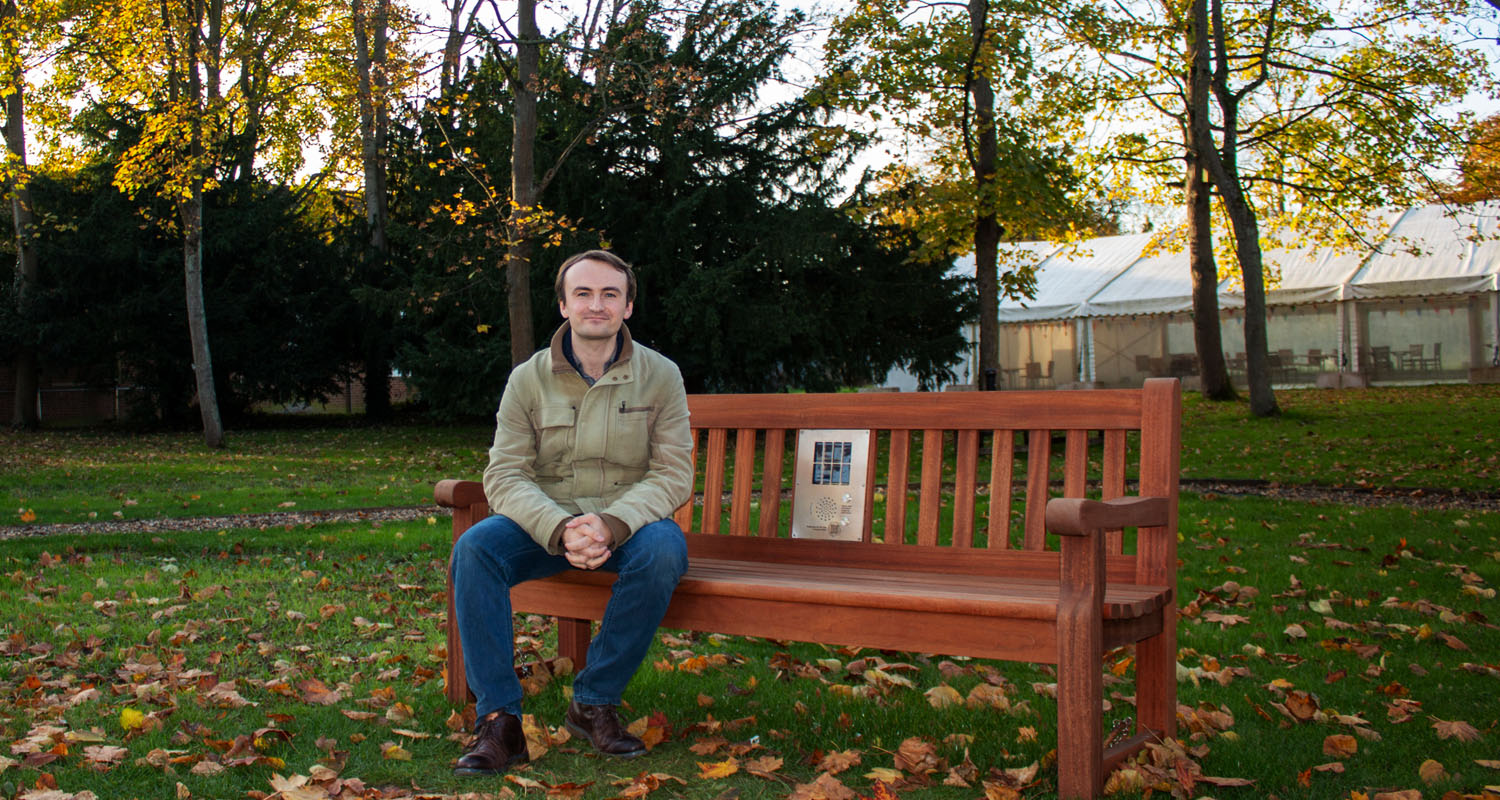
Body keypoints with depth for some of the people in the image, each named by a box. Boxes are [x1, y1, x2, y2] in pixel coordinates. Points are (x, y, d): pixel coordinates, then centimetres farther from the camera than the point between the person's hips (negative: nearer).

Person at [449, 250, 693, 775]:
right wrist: (561, 529, -28)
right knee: (475, 548, -27)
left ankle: (594, 703, -18)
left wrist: (611, 523, -27)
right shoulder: (528, 379, 0)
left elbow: (673, 474, -8)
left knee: (663, 550, -34)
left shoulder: (660, 376, -1)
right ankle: (498, 720, -21)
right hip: (544, 520, 1)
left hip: (630, 521, -1)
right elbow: (504, 475, -8)